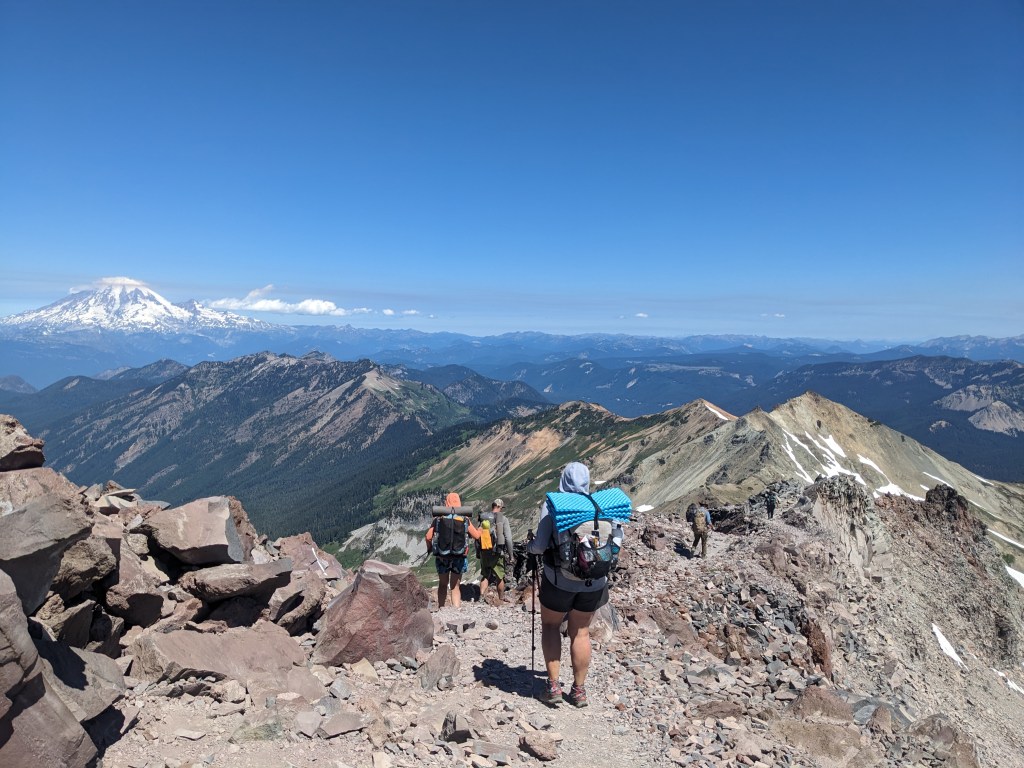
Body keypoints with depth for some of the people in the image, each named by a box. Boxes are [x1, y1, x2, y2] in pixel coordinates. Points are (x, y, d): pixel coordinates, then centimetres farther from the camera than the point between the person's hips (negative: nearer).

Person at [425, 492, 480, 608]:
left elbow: (428, 537, -5)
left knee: (443, 585, 19)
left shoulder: (439, 518, -3)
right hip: (459, 558, 0)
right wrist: (480, 529, 26)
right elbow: (476, 535, 4)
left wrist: (429, 549, 14)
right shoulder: (465, 519, -3)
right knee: (455, 587, 9)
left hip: (442, 557, 0)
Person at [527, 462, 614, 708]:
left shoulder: (552, 504, -11)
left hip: (559, 579, -2)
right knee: (581, 632, 18)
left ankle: (553, 686, 14)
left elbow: (540, 545, -14)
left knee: (550, 625, 19)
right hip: (594, 582, 3)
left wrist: (528, 547, 7)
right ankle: (579, 690, 25)